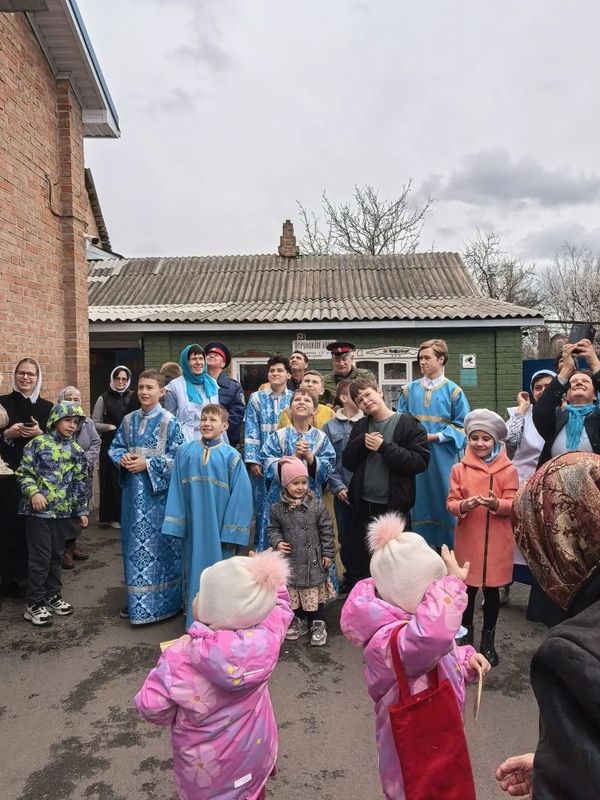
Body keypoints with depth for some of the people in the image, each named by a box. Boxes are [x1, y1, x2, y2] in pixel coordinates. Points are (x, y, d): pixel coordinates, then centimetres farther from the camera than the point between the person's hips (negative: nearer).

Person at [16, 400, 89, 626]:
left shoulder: (77, 451, 7)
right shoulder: (38, 443, -7)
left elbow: (80, 482, 11)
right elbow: (23, 473, -6)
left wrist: (82, 510, 11)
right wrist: (33, 492, -22)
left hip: (63, 511, 5)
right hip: (39, 510, -5)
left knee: (56, 556, 15)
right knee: (40, 557, 0)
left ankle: (53, 596, 30)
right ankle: (35, 604, 12)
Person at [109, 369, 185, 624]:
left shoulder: (169, 422, -8)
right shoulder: (129, 420, 8)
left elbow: (177, 457, -11)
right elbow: (115, 447, 14)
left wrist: (147, 464, -18)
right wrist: (122, 458, -7)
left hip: (158, 492, -5)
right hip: (133, 491, 5)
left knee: (159, 543, 3)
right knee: (135, 542, 13)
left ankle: (161, 602, 17)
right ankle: (137, 600, 27)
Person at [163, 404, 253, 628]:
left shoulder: (231, 456, -7)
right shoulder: (185, 451, 1)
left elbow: (241, 495, -8)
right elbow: (176, 490, 3)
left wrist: (232, 531, -9)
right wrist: (175, 524, 0)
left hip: (219, 528, -2)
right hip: (193, 527, 3)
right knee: (194, 571, 14)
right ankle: (194, 623, 30)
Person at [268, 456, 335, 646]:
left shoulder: (317, 505, -7)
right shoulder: (278, 508, -3)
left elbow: (326, 531, -3)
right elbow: (273, 529, 9)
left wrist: (328, 554, -3)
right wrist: (277, 542, -10)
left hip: (313, 561, -2)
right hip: (290, 561, 2)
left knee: (315, 594, 6)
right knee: (293, 594, 14)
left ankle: (317, 624, 22)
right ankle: (299, 621, 33)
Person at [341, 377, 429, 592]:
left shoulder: (408, 424, -7)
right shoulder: (360, 427, 11)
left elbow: (420, 461, -16)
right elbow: (347, 462, 7)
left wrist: (383, 447, -19)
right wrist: (361, 442, -11)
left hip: (394, 506, -5)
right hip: (363, 505, 5)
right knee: (356, 562, 15)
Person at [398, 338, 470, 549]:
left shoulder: (454, 391, 0)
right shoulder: (410, 390, 9)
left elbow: (462, 426, -2)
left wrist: (436, 437, -12)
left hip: (443, 458, -2)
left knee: (444, 503, 2)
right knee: (419, 501, 7)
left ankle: (447, 549, 15)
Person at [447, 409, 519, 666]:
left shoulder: (508, 470, -3)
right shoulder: (459, 469, -1)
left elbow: (513, 506, -6)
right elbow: (451, 503, -2)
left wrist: (495, 503, -26)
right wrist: (464, 504, -24)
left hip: (496, 542, 0)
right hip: (468, 540, 1)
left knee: (492, 590, 11)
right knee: (467, 590, 9)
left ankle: (488, 640, 28)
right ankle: (466, 638, 28)